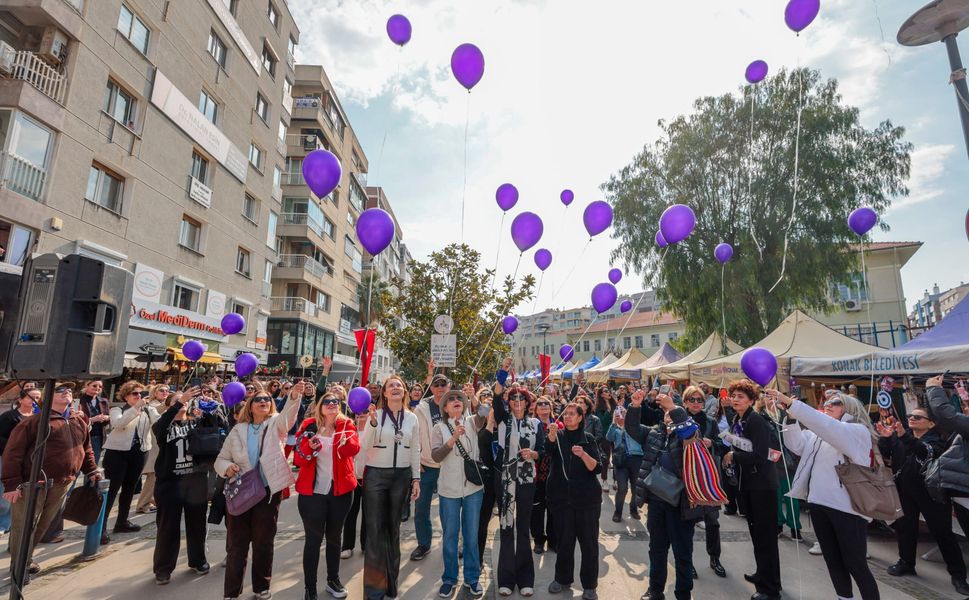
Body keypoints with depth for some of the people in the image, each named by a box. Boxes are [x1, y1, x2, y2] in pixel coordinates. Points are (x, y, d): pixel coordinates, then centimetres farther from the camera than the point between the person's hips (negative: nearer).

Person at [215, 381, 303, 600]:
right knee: (236, 544, 9)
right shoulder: (238, 430, 5)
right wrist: (227, 467, -15)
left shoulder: (276, 423, -2)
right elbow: (220, 459, 10)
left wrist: (295, 395, -46)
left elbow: (288, 413, -25)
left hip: (268, 492, -1)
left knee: (263, 543, 10)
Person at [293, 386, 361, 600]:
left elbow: (354, 449, -20)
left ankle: (333, 580, 34)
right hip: (312, 492, -1)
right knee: (313, 540, 4)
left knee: (334, 537, 17)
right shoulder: (309, 426, -3)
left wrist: (346, 440, -41)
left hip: (341, 490, 1)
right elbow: (298, 459, -5)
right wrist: (309, 447, -25)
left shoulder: (346, 424, -3)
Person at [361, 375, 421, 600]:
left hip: (402, 476, 3)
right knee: (375, 528, 2)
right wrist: (373, 422, -27)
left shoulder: (412, 418, 2)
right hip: (376, 474, -2)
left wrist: (416, 478, 4)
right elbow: (365, 446, -13)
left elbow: (415, 450, 7)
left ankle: (391, 582, 30)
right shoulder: (375, 414, -6)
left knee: (393, 527, 13)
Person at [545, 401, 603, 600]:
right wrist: (552, 434, -39)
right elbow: (549, 450, -18)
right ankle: (563, 578, 27)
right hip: (562, 497, 1)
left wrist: (583, 455, -26)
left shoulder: (589, 439, 2)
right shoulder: (558, 436, 5)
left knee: (589, 541, 3)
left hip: (586, 497, -1)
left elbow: (597, 468, -7)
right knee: (564, 540, 10)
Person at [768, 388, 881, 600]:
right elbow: (797, 444, 2)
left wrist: (791, 403, -31)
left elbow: (829, 427, -25)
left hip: (846, 507, -6)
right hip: (818, 504, 7)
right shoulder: (819, 434, 16)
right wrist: (785, 413, -11)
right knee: (833, 562, 16)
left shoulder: (859, 432, -6)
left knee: (856, 566, 3)